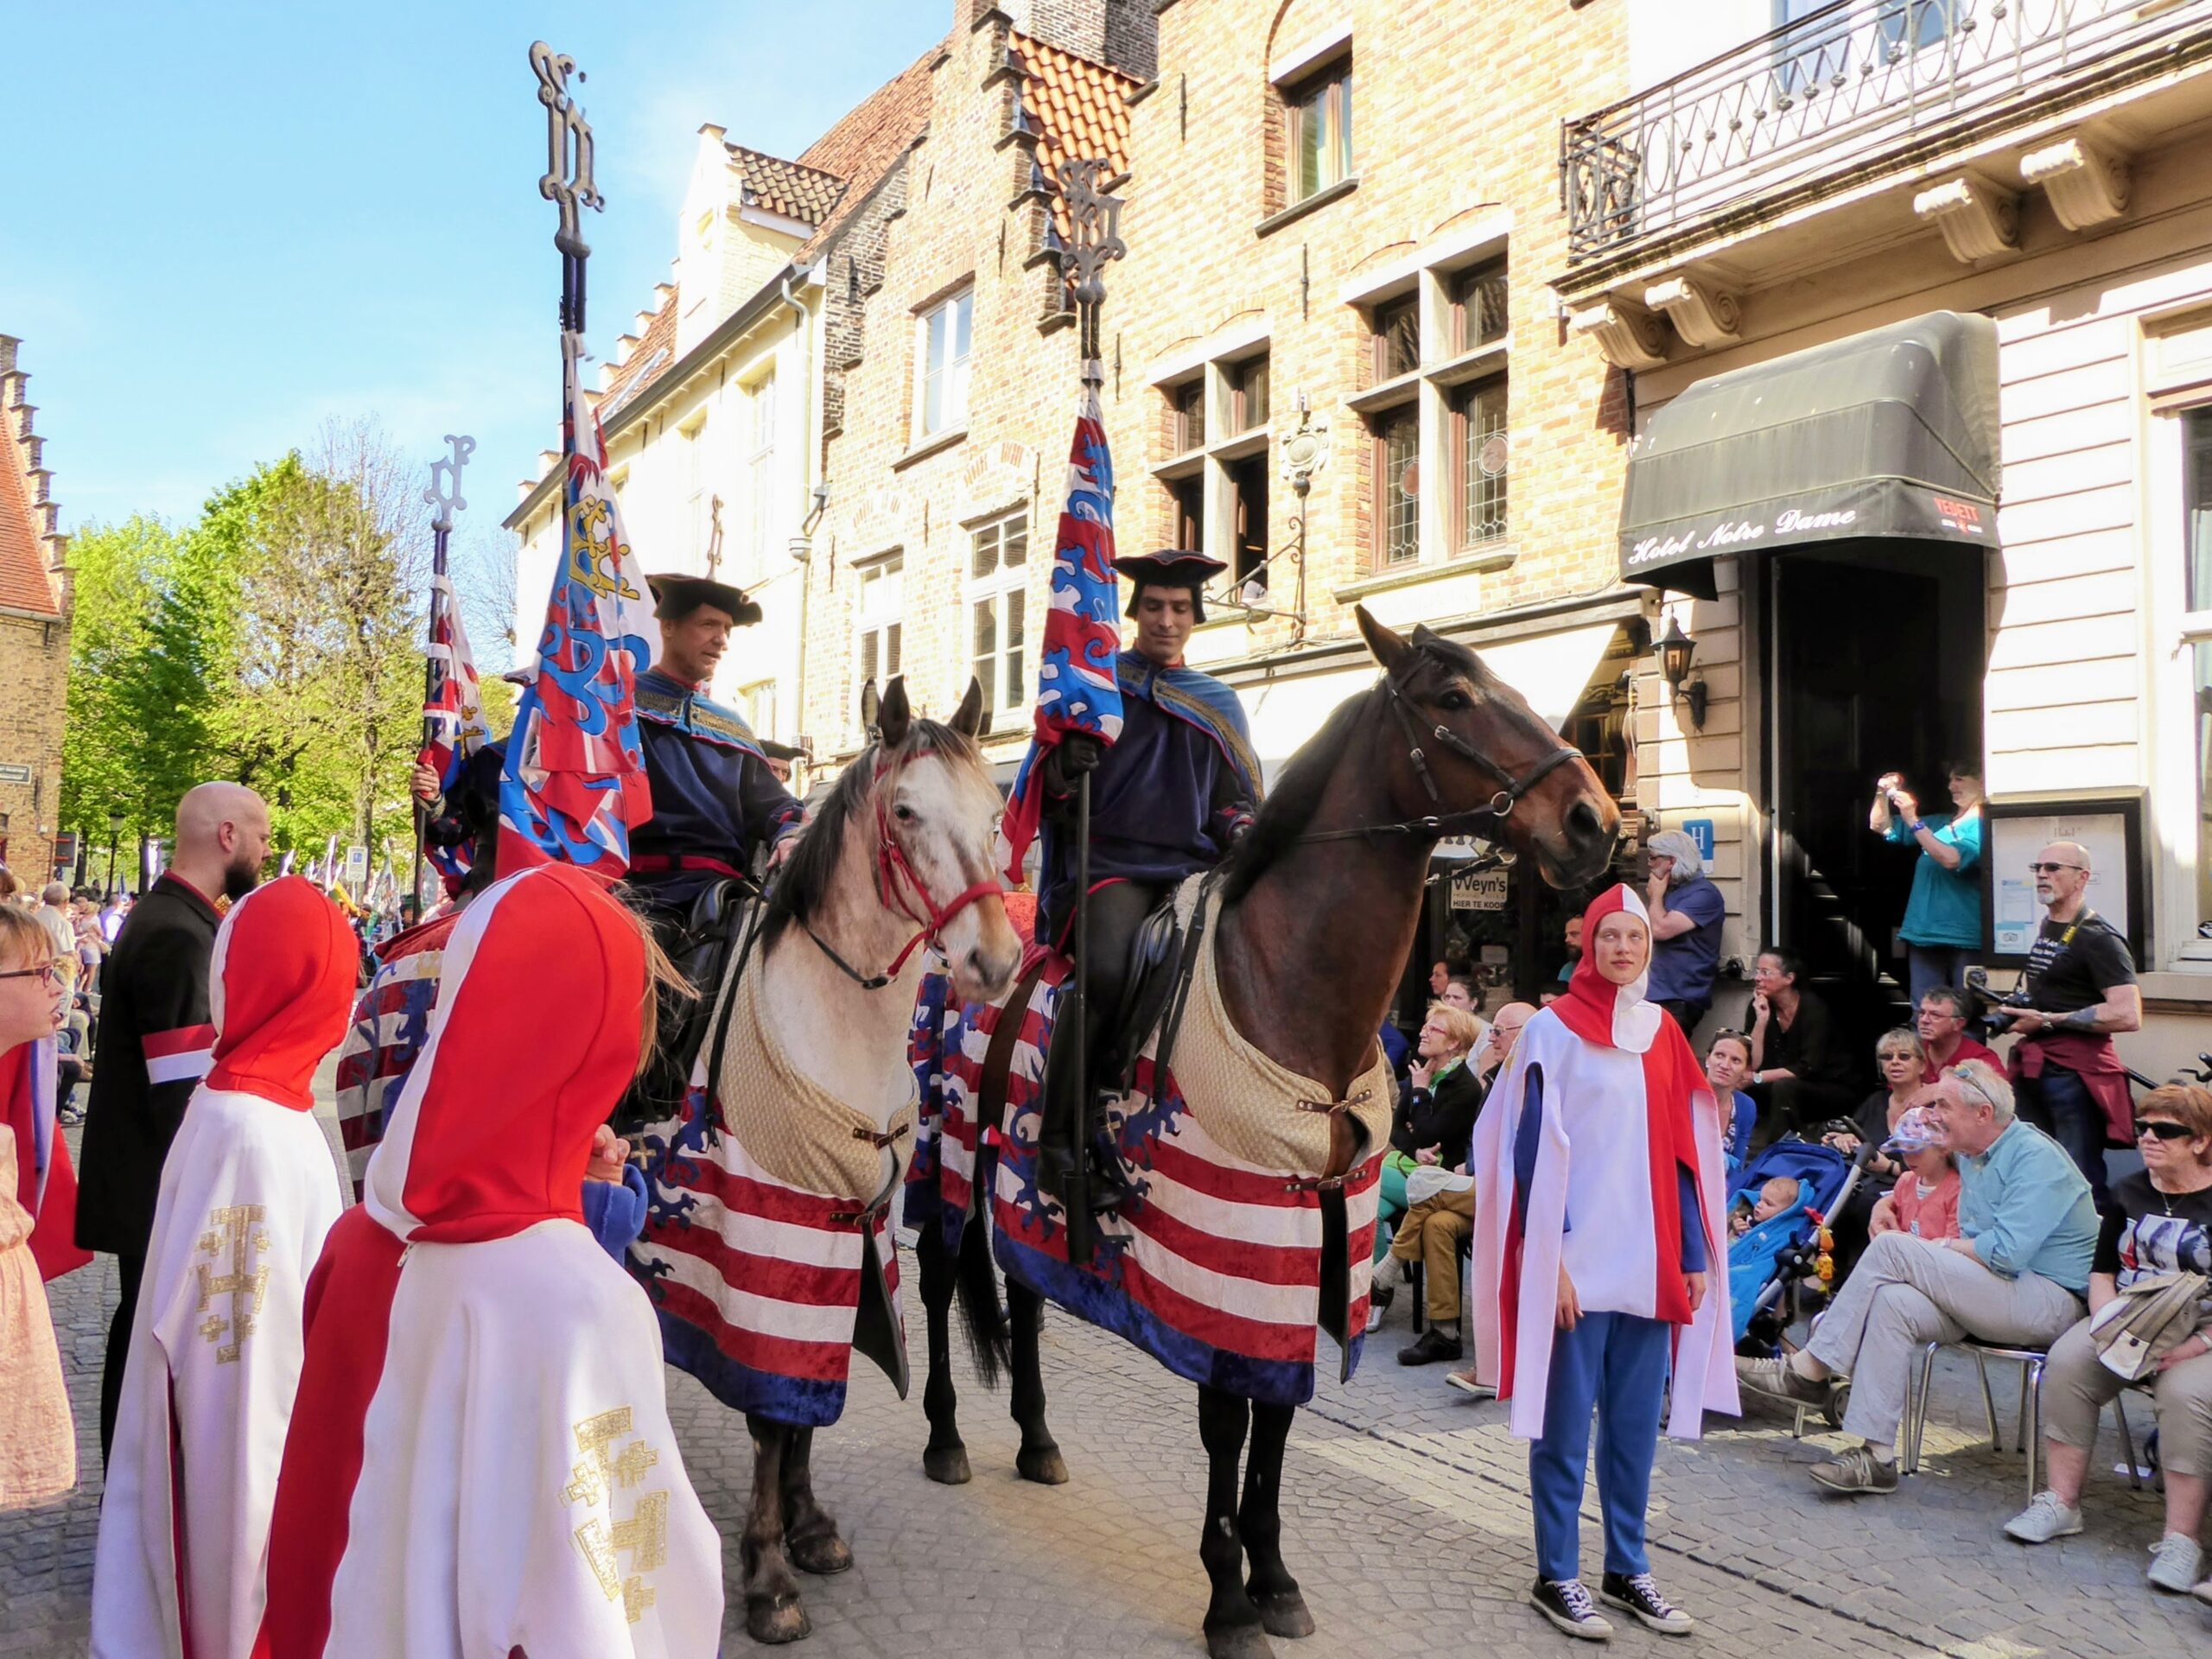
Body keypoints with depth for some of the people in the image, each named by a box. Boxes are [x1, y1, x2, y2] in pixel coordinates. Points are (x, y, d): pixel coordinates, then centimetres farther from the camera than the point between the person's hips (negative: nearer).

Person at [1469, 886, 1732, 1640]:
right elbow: (1532, 1151, -10)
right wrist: (1546, 1260, -15)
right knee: (1565, 1425, 5)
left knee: (1636, 1424, 14)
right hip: (1577, 1260, -5)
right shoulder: (1553, 1029, -7)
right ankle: (1556, 1575, 18)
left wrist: (1695, 1255, 8)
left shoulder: (1662, 1032, 9)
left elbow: (1683, 1151, 11)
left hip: (1649, 1260, 5)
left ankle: (1626, 1568, 28)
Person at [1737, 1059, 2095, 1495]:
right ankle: (1877, 1455, -23)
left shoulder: (2035, 1156, -14)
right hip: (1993, 1295, 8)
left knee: (1891, 1249, -22)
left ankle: (1808, 1370, -16)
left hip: (2049, 1300, -8)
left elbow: (2007, 1251, -24)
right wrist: (1929, 1254, -4)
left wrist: (1924, 1248, -10)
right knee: (1893, 1302, -21)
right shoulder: (1970, 1157, 15)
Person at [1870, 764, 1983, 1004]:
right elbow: (1880, 827, 22)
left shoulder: (1983, 826, -4)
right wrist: (1883, 794, 4)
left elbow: (1951, 859, -20)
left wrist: (1913, 821, -20)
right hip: (1924, 934, 7)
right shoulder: (1938, 823, 17)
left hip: (1964, 938, -6)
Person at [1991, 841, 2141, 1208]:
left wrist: (2047, 1020, -19)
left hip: (2075, 1071, -9)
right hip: (2033, 1067, 9)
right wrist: (2013, 1006, 11)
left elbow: (2128, 1016, -24)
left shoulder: (2098, 938, -12)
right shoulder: (2046, 928, 16)